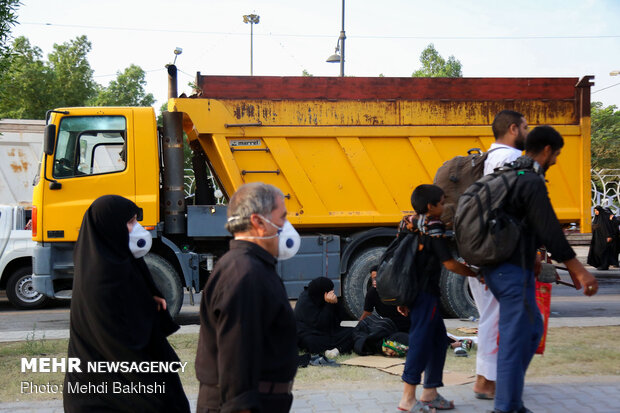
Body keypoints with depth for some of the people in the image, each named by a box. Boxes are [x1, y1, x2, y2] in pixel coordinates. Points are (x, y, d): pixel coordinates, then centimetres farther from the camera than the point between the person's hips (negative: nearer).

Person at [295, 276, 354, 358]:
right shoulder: (305, 302, -16)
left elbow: (340, 318, 3)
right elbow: (319, 324, -22)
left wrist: (335, 304, -14)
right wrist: (329, 304, -24)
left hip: (329, 332, 7)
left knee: (353, 332, -16)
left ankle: (337, 349, -38)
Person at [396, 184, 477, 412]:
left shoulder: (408, 223, 11)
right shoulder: (433, 227, -13)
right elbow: (450, 264, -15)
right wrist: (476, 273, -1)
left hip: (411, 290, 9)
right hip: (425, 292, -9)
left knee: (438, 338, 16)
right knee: (421, 340, -5)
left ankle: (430, 393, 21)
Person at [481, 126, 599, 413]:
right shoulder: (531, 183, -16)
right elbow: (550, 232, -21)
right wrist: (579, 271, -18)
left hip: (496, 268, 10)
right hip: (514, 271, -10)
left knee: (532, 328, 21)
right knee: (514, 340, -4)